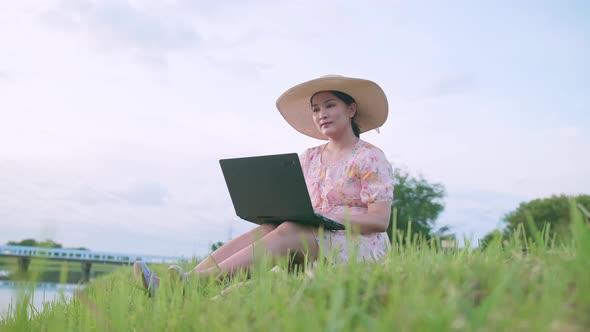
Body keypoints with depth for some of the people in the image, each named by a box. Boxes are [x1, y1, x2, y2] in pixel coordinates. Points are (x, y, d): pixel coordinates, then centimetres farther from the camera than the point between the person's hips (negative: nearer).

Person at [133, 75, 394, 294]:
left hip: (360, 247, -5)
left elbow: (380, 220, -10)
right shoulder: (309, 159, 17)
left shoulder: (370, 158, -1)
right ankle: (171, 284, -42)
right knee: (264, 230, -25)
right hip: (312, 240, 5)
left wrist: (324, 218, -20)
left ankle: (198, 279, -48)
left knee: (288, 232, -33)